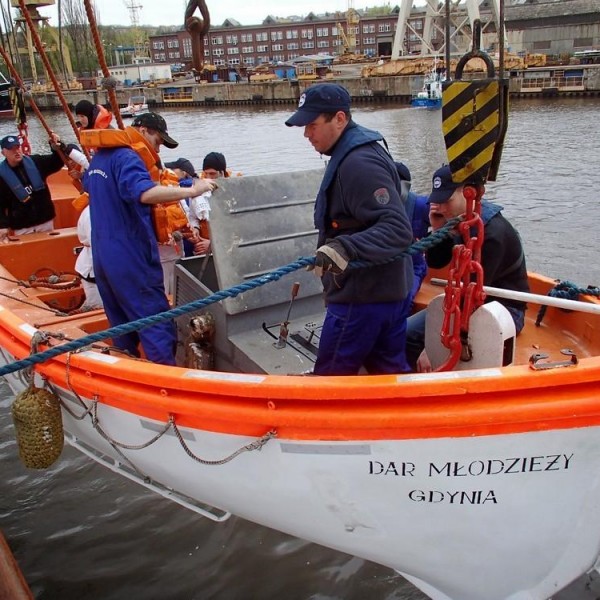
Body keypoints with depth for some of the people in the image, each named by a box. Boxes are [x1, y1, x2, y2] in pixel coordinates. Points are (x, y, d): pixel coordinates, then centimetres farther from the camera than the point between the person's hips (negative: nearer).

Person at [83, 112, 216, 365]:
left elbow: (88, 184, 36)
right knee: (156, 321, -6)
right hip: (131, 258, -9)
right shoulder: (127, 157, -14)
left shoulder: (99, 157, 16)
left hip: (103, 257, 9)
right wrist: (191, 190, -32)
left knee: (121, 320, 18)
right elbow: (145, 193, -33)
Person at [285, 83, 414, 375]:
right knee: (391, 374, 18)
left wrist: (344, 248, -38)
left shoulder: (359, 163, -21)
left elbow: (397, 229, -28)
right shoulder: (350, 154, 11)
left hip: (362, 297, -10)